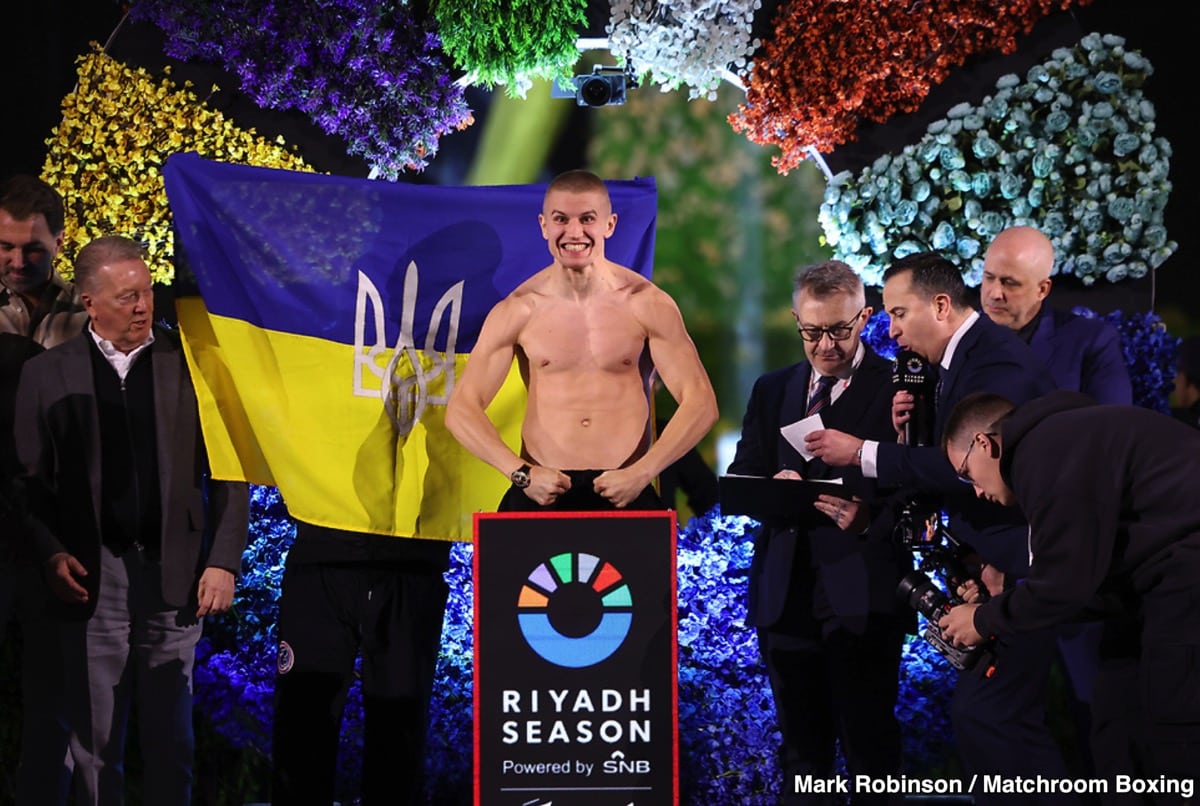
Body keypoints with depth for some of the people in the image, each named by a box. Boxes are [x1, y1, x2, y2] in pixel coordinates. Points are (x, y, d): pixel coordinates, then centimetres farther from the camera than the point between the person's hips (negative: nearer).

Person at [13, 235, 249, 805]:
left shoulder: (191, 362, 4)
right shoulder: (47, 374, 4)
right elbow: (30, 481, 3)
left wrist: (223, 562, -1)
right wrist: (50, 554, -10)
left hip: (174, 578, 0)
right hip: (89, 580, 0)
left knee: (171, 742, 6)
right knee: (94, 745, 5)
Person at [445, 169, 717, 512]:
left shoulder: (647, 304, 4)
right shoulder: (517, 311, 4)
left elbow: (701, 403, 3)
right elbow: (461, 409, 4)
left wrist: (642, 473, -8)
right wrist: (521, 473, -9)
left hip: (626, 491, 0)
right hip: (541, 490, 0)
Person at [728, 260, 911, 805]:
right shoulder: (772, 390, 16)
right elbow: (740, 477, 13)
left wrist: (869, 515, -27)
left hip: (861, 592, -5)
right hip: (786, 591, 5)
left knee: (868, 742, -3)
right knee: (801, 742, 12)